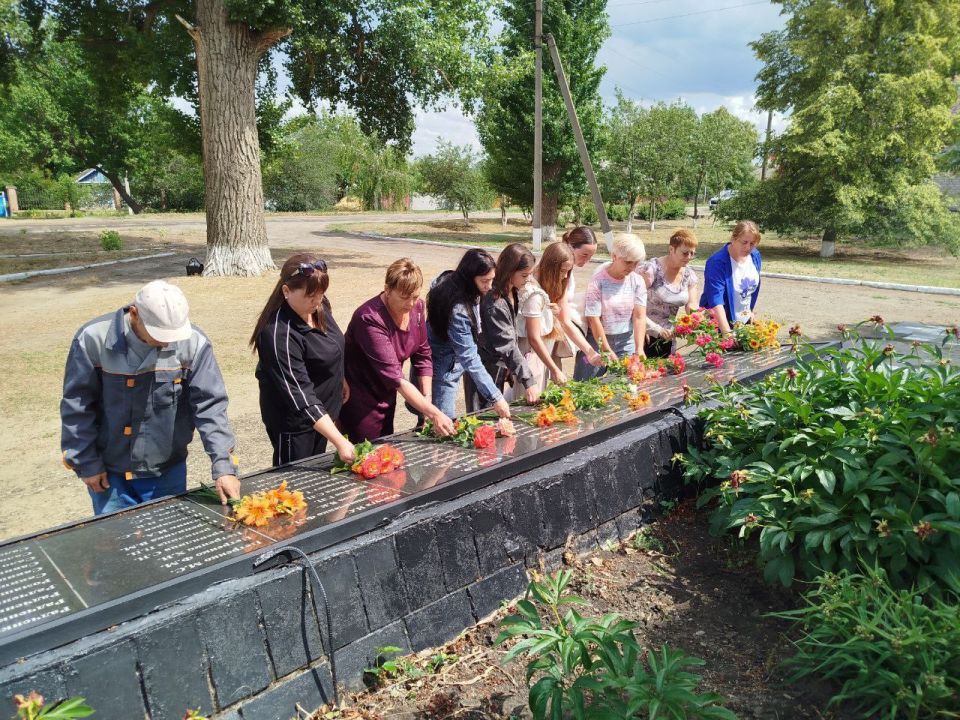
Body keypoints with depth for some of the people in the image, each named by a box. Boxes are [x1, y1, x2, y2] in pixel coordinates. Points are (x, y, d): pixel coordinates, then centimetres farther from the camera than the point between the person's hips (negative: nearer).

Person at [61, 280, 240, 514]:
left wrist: (224, 467, -18)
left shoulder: (193, 343, -15)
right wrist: (86, 463, -3)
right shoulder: (93, 339, -14)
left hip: (168, 472, 1)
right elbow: (76, 407, -5)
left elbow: (210, 406, -13)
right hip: (110, 474, 0)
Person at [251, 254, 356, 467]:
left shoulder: (318, 306, -8)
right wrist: (339, 441, -36)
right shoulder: (279, 335, -31)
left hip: (323, 411, 8)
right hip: (293, 421, -7)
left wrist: (340, 379, 23)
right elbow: (301, 396, -33)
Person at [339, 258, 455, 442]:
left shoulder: (418, 307, -7)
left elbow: (423, 356, 2)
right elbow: (393, 375, -34)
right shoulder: (369, 318, -29)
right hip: (359, 398, -7)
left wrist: (427, 400, -7)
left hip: (386, 395, 7)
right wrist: (434, 413, -36)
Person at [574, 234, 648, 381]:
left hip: (625, 341, 4)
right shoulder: (598, 280, -13)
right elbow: (593, 319, -15)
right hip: (597, 339, -4)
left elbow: (639, 316, -4)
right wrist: (607, 351, -17)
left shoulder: (637, 281, 0)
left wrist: (639, 349, -15)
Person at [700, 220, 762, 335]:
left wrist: (750, 310, 17)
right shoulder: (717, 262, -24)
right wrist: (727, 333, -40)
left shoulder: (755, 256, -2)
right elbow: (715, 300, -32)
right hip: (720, 323, -6)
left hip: (745, 321, 6)